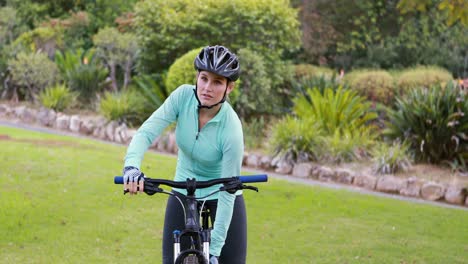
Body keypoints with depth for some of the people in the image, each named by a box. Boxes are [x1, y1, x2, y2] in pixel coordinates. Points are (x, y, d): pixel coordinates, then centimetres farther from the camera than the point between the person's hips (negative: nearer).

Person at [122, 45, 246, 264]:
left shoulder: (231, 130, -28)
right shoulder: (184, 96, -20)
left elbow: (227, 194, -25)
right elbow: (146, 131, -24)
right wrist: (131, 165, -46)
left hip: (220, 195, -3)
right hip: (183, 192, 3)